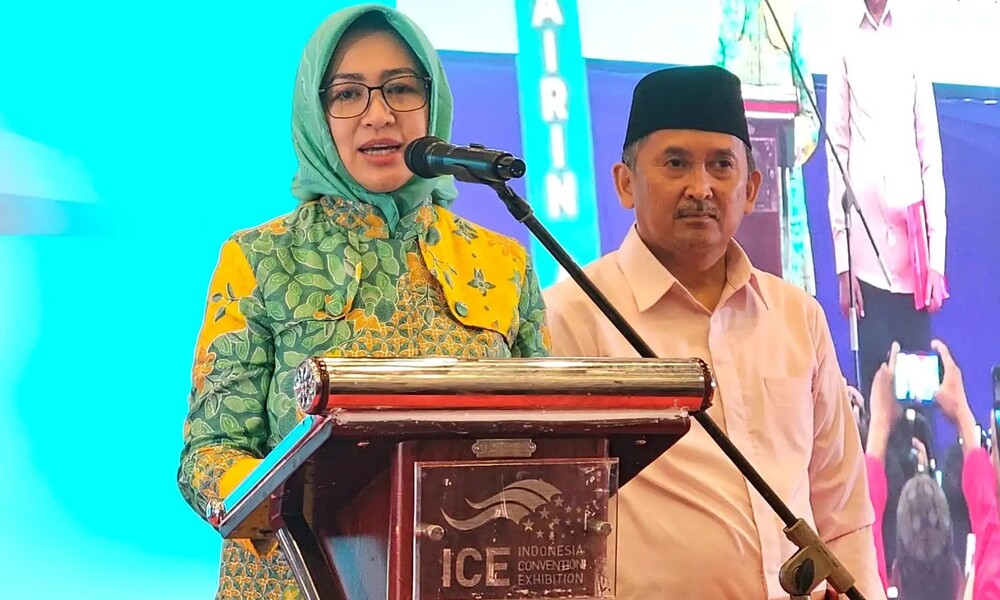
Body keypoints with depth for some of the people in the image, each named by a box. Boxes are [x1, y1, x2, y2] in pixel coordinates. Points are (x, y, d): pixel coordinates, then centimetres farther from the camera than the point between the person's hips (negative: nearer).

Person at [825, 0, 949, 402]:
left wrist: (937, 257, 1)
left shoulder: (909, 43, 11)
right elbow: (837, 149, 3)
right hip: (864, 247, -2)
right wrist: (842, 261, -4)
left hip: (913, 244, 2)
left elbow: (931, 149, 9)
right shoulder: (846, 46, 5)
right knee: (874, 380, -2)